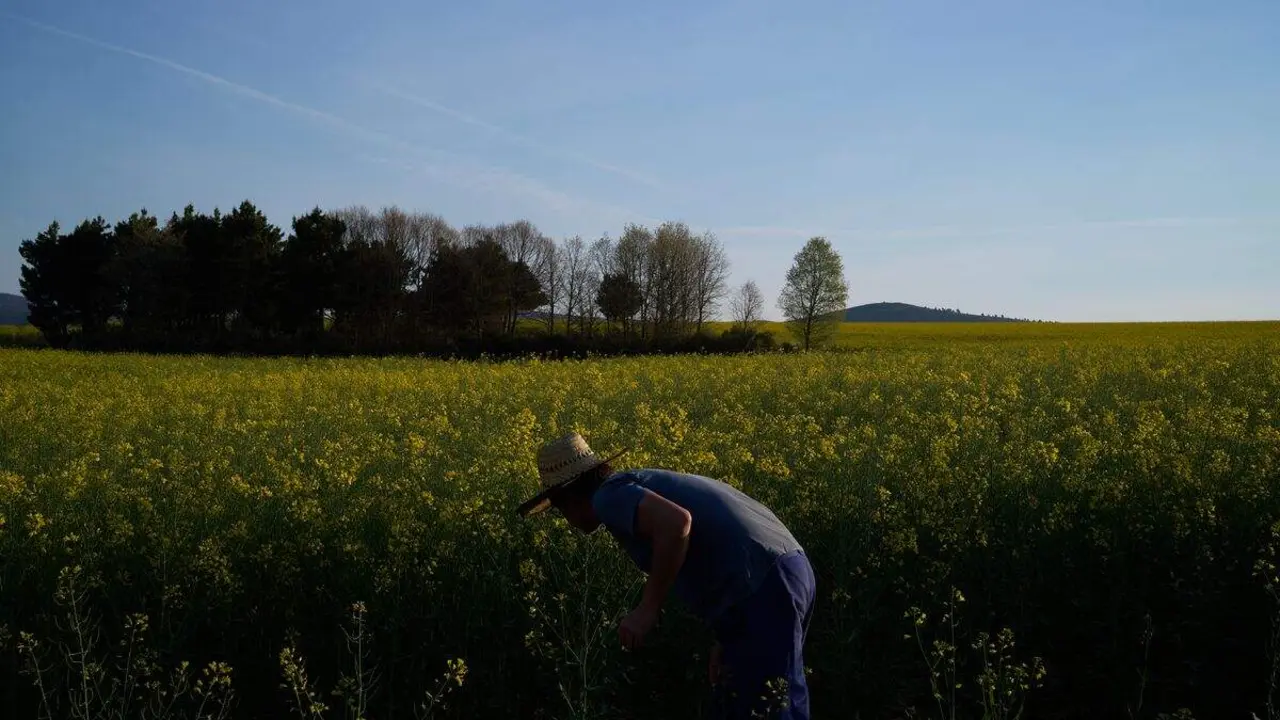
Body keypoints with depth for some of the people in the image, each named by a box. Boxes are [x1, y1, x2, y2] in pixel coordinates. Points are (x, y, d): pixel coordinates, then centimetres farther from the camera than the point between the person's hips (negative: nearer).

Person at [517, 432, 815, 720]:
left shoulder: (608, 496, -3)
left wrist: (648, 608, -16)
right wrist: (725, 639, 26)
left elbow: (677, 522, -23)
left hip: (763, 586, -10)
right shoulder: (640, 486, 25)